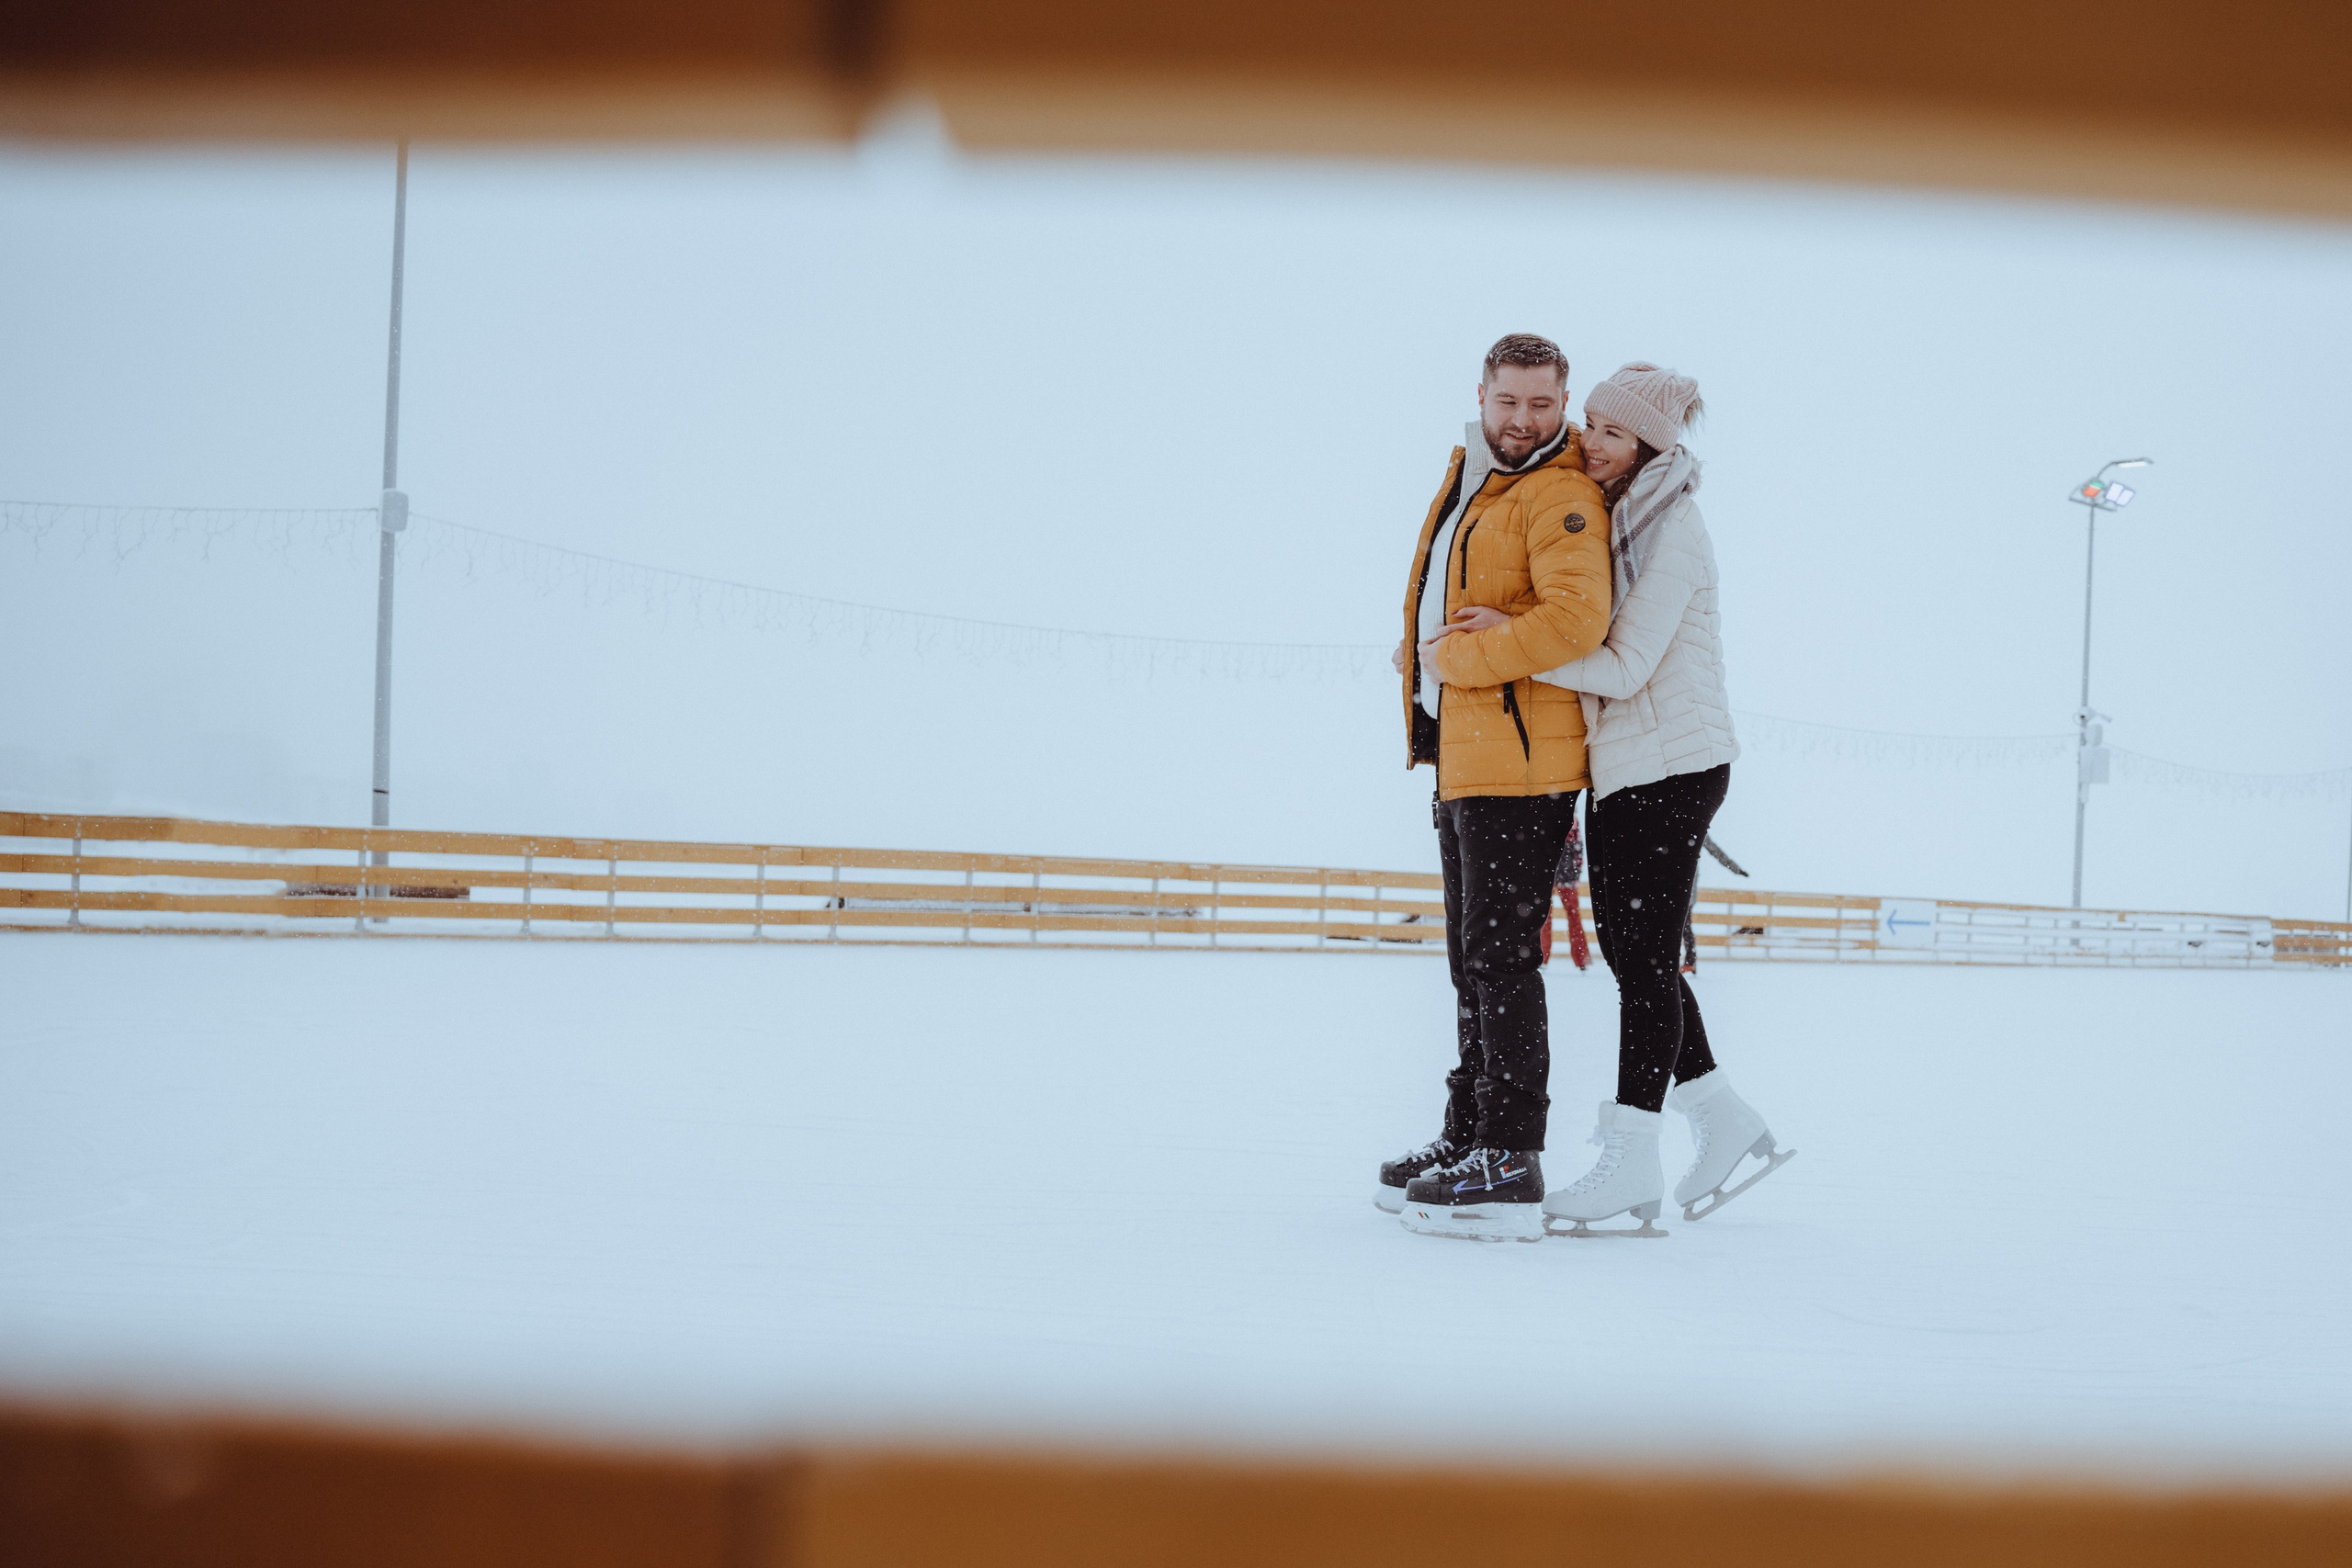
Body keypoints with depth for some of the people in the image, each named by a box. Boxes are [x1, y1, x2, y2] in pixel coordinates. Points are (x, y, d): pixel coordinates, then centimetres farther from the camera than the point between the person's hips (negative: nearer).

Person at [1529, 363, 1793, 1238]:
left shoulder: (1672, 529, -13)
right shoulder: (1606, 519, 14)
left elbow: (1625, 664, -19)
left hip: (1672, 765, -9)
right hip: (1617, 767, 9)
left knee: (1645, 954, -7)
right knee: (1627, 946, 12)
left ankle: (1632, 1161, -3)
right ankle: (1722, 1118, 23)